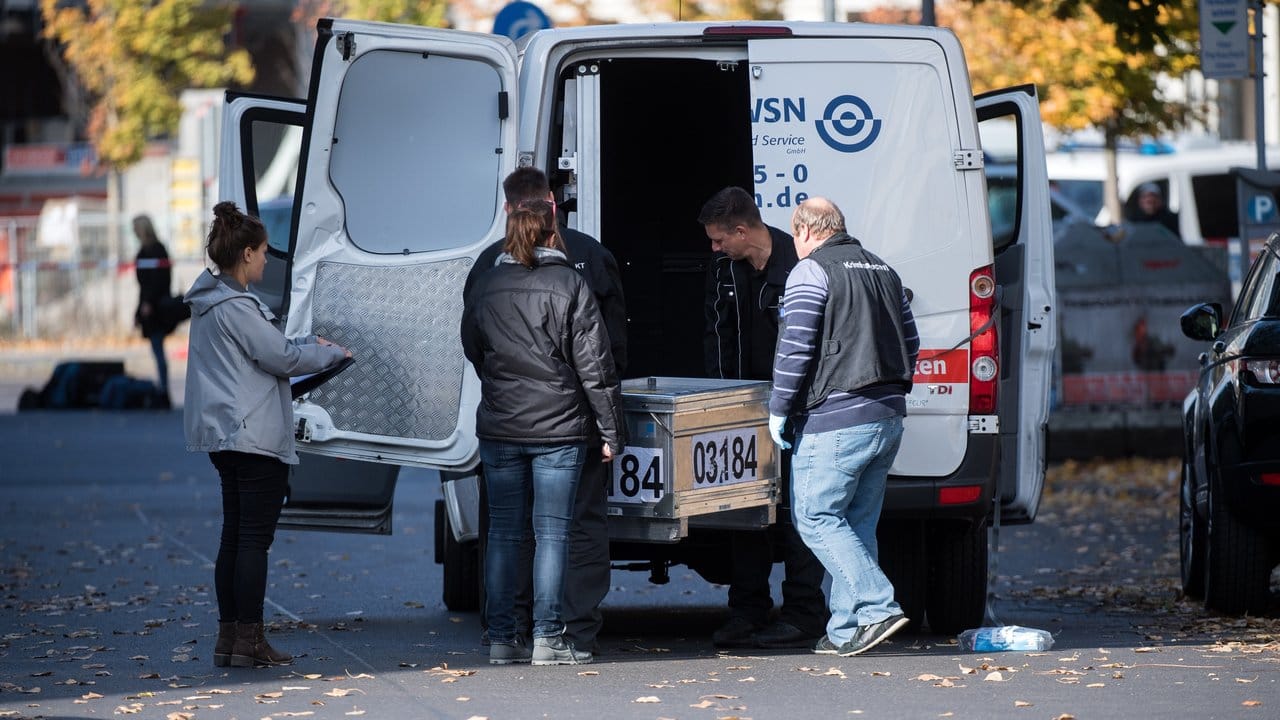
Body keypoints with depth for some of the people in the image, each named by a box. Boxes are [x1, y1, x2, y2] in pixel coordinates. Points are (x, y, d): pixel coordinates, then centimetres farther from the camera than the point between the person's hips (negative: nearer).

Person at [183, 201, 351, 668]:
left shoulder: (209, 304, 13)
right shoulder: (236, 307, -18)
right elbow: (282, 358, -13)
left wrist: (308, 344, 15)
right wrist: (332, 353, 2)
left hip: (223, 436, 10)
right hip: (256, 436, -10)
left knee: (235, 536, 12)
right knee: (255, 538, -6)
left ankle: (228, 636, 12)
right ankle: (248, 639, -6)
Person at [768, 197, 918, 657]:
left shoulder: (811, 271, -7)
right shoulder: (881, 270, 18)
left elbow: (795, 347, -13)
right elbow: (910, 342, 21)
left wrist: (779, 410, -6)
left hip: (835, 422, -8)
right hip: (888, 419, 8)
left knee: (815, 518, -2)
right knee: (857, 523, 11)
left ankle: (877, 607, -14)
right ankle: (847, 630, 9)